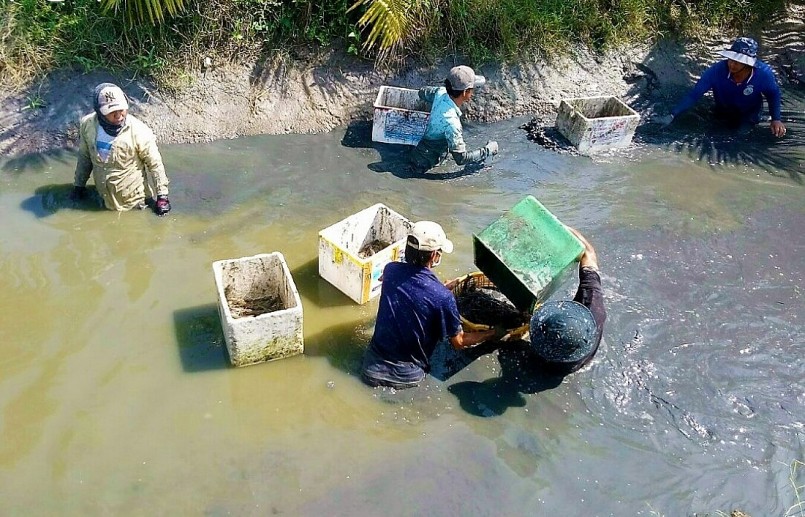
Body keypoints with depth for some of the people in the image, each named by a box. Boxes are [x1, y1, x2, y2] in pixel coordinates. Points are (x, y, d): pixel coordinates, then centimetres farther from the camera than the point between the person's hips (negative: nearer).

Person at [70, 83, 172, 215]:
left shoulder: (138, 131, -25)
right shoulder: (87, 125, -13)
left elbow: (155, 164, -14)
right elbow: (84, 157, 3)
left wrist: (162, 195, -11)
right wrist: (79, 185, 11)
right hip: (105, 198, 4)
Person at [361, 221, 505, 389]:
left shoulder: (390, 270, -9)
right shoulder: (443, 296, -22)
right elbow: (459, 342, -7)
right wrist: (495, 333, 6)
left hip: (372, 368, 4)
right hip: (407, 377, -4)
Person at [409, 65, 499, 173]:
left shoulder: (440, 92, -14)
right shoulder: (450, 122, -36)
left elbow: (422, 93, 12)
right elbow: (461, 158, -27)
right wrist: (487, 150, -16)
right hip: (425, 167, -9)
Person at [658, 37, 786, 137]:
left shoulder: (763, 73, -36)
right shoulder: (717, 70, -38)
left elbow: (773, 94, -15)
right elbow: (694, 94, -32)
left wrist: (776, 119, -28)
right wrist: (672, 116, -40)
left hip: (749, 115, -1)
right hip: (723, 113, 1)